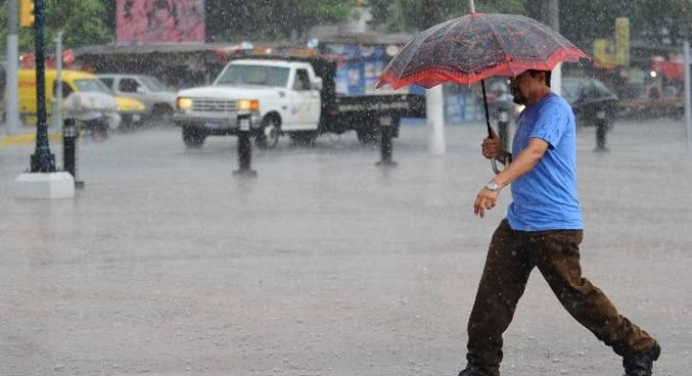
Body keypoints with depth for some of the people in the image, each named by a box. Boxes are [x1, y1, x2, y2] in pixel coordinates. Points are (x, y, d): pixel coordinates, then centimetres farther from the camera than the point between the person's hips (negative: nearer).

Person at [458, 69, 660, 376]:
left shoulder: (554, 108, -12)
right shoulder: (528, 113, 20)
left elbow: (535, 152, -28)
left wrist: (495, 185, -40)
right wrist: (500, 154, 7)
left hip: (554, 227, -9)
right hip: (518, 222, 9)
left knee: (573, 293, -5)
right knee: (493, 293, 2)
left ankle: (638, 348, 8)